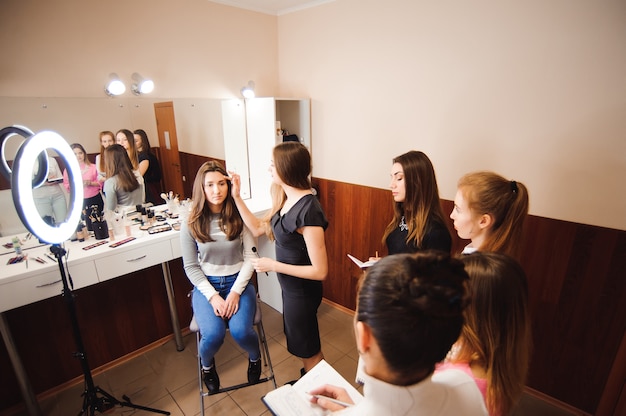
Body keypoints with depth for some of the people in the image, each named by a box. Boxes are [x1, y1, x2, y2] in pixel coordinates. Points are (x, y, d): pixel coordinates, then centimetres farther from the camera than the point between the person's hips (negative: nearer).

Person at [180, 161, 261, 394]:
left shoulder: (239, 216, -7)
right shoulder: (191, 224, -6)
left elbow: (250, 257, -7)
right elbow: (191, 266, -2)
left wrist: (235, 292, -16)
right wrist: (213, 296, -14)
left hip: (238, 281, 0)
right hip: (206, 285, 1)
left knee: (240, 330, -23)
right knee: (213, 334, -23)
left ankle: (255, 357, 17)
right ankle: (207, 365, 17)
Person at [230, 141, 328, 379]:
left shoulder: (308, 210, -31)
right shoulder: (287, 199, -4)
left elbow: (320, 271, -28)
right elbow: (258, 229, 6)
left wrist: (274, 265, -23)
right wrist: (237, 197, 0)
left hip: (302, 291, -9)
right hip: (290, 286, 9)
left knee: (308, 349, 17)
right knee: (300, 343, 29)